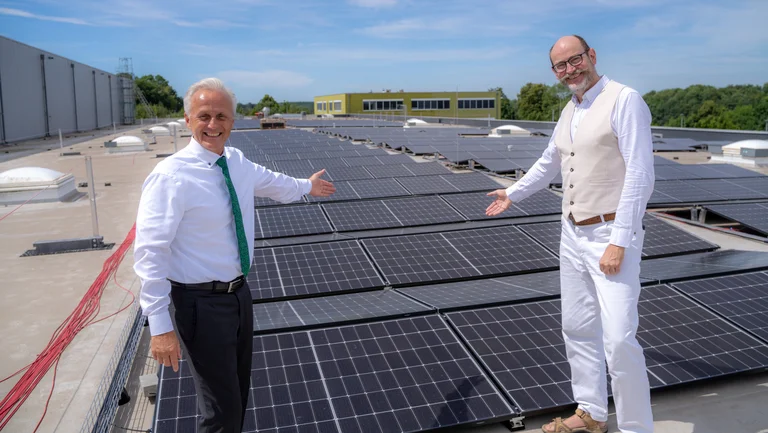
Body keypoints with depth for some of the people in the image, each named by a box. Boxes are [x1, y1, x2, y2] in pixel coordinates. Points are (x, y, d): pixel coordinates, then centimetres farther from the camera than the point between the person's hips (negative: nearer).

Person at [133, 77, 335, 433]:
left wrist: (306, 186, 41)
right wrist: (160, 326, -23)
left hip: (239, 293, 7)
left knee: (239, 394, 23)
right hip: (202, 304, -7)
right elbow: (150, 253, -21)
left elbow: (272, 183, 23)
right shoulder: (170, 177, -20)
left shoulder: (237, 162, 1)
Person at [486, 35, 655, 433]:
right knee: (578, 329, 14)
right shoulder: (569, 112, 12)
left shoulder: (624, 100, -13)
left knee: (618, 340, -12)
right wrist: (512, 194, 36)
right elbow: (549, 164, 29)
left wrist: (619, 242, -23)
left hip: (612, 236, -8)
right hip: (574, 235, 8)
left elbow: (640, 176, -19)